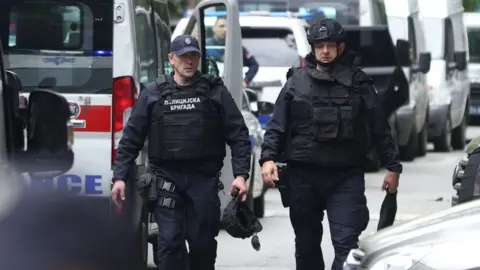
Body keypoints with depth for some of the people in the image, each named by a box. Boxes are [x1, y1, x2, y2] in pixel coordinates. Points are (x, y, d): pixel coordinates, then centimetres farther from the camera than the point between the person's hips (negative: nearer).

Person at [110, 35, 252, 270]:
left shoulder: (215, 91, 5)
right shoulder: (153, 93, 7)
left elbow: (238, 135, 3)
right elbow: (131, 138, 8)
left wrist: (240, 174, -8)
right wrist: (120, 176, 1)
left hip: (204, 178, 0)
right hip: (166, 178, 0)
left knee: (203, 243, 5)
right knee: (169, 242, -6)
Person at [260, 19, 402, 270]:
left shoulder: (358, 83, 4)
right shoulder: (297, 81, 7)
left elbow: (379, 129, 7)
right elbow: (277, 126, 6)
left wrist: (393, 167, 5)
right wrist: (268, 158, -8)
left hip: (346, 176, -2)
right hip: (303, 175, 2)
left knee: (346, 243, -13)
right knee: (306, 242, 11)